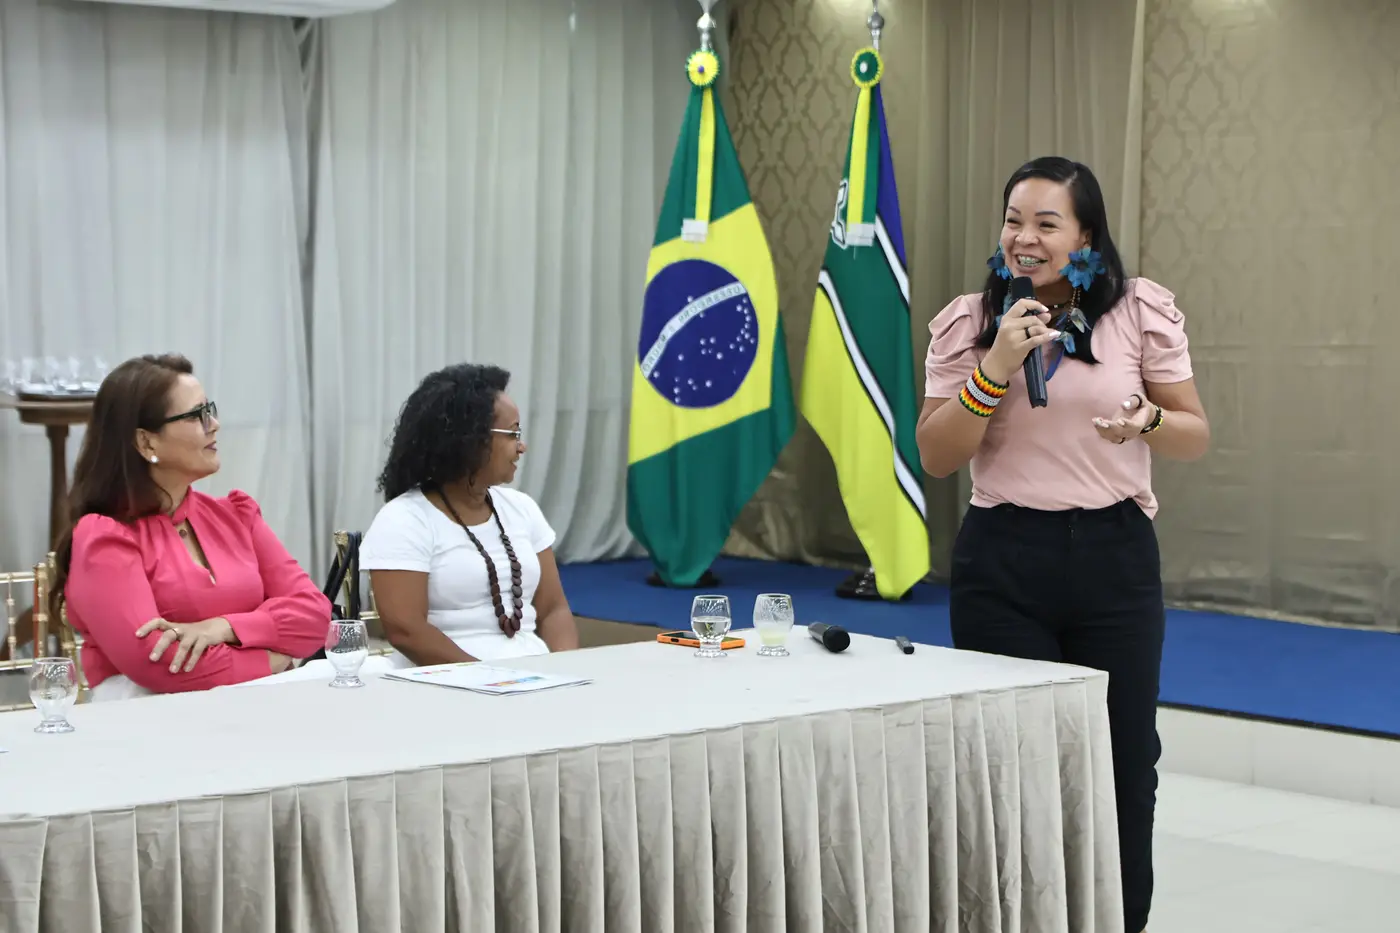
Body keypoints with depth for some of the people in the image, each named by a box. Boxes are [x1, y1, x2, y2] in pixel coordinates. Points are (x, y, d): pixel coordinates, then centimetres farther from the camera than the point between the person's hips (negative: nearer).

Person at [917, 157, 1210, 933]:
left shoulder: (1143, 313, 0)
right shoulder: (967, 321, 0)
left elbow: (1195, 436, 5)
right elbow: (936, 457, -3)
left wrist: (1148, 420, -18)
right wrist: (997, 366, -16)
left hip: (1116, 555, 1)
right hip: (1003, 559, 0)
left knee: (1124, 759, 6)